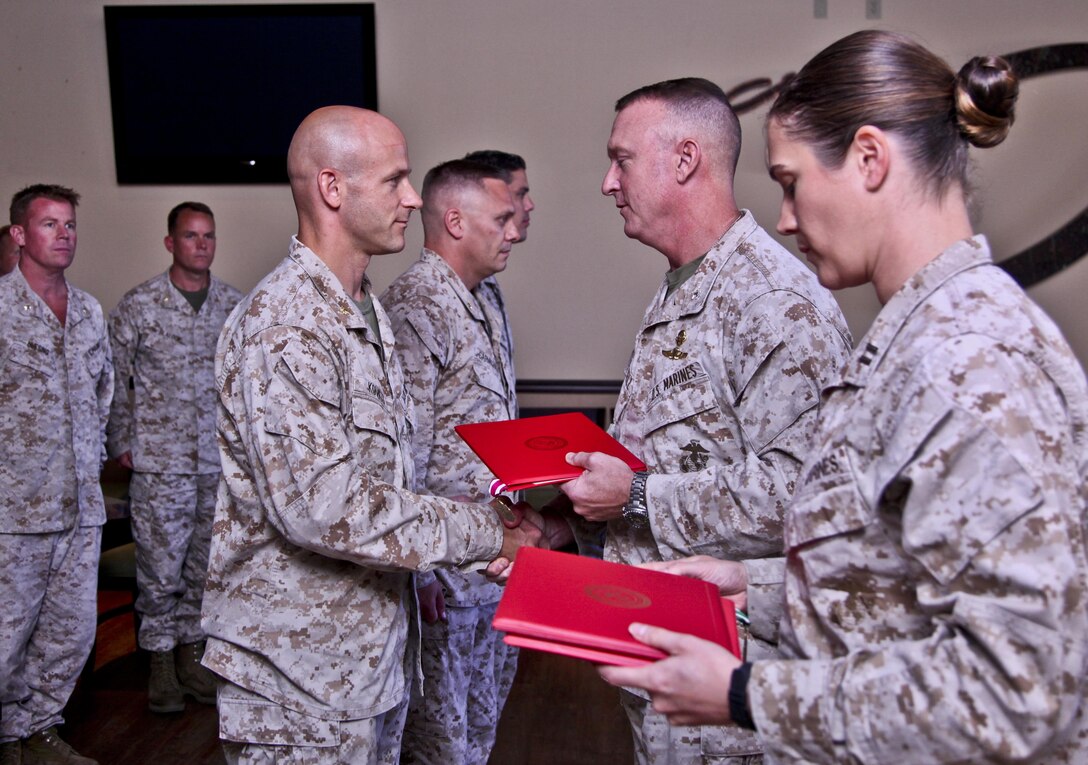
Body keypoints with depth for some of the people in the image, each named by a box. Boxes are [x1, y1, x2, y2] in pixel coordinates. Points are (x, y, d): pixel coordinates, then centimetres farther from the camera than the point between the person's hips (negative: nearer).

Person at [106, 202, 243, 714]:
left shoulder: (234, 304, 6)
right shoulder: (138, 305, -2)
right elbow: (115, 379, 2)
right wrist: (121, 443, 0)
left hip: (221, 460, 3)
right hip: (160, 460, -3)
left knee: (206, 565, 12)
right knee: (160, 568, 2)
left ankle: (191, 650, 28)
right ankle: (161, 658, 20)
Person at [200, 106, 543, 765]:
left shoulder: (369, 314, 12)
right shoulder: (283, 323, -21)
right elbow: (322, 506, -27)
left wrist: (483, 523, 4)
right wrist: (482, 534, -19)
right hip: (305, 679, -8)